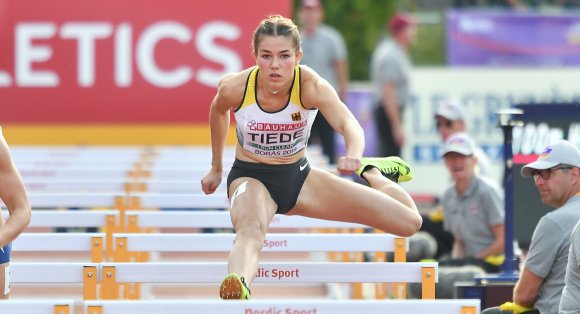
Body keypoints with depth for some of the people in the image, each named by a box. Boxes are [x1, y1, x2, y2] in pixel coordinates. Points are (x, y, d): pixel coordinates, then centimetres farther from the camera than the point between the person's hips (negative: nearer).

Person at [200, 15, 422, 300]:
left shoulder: (312, 86, -25)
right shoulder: (234, 87, -21)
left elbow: (348, 124, -42)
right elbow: (218, 112, 5)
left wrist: (354, 156, -65)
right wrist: (216, 168, 15)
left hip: (299, 178, 2)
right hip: (251, 178, -2)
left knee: (409, 222, -2)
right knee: (250, 233, -42)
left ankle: (371, 173, 32)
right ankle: (237, 290, -76)